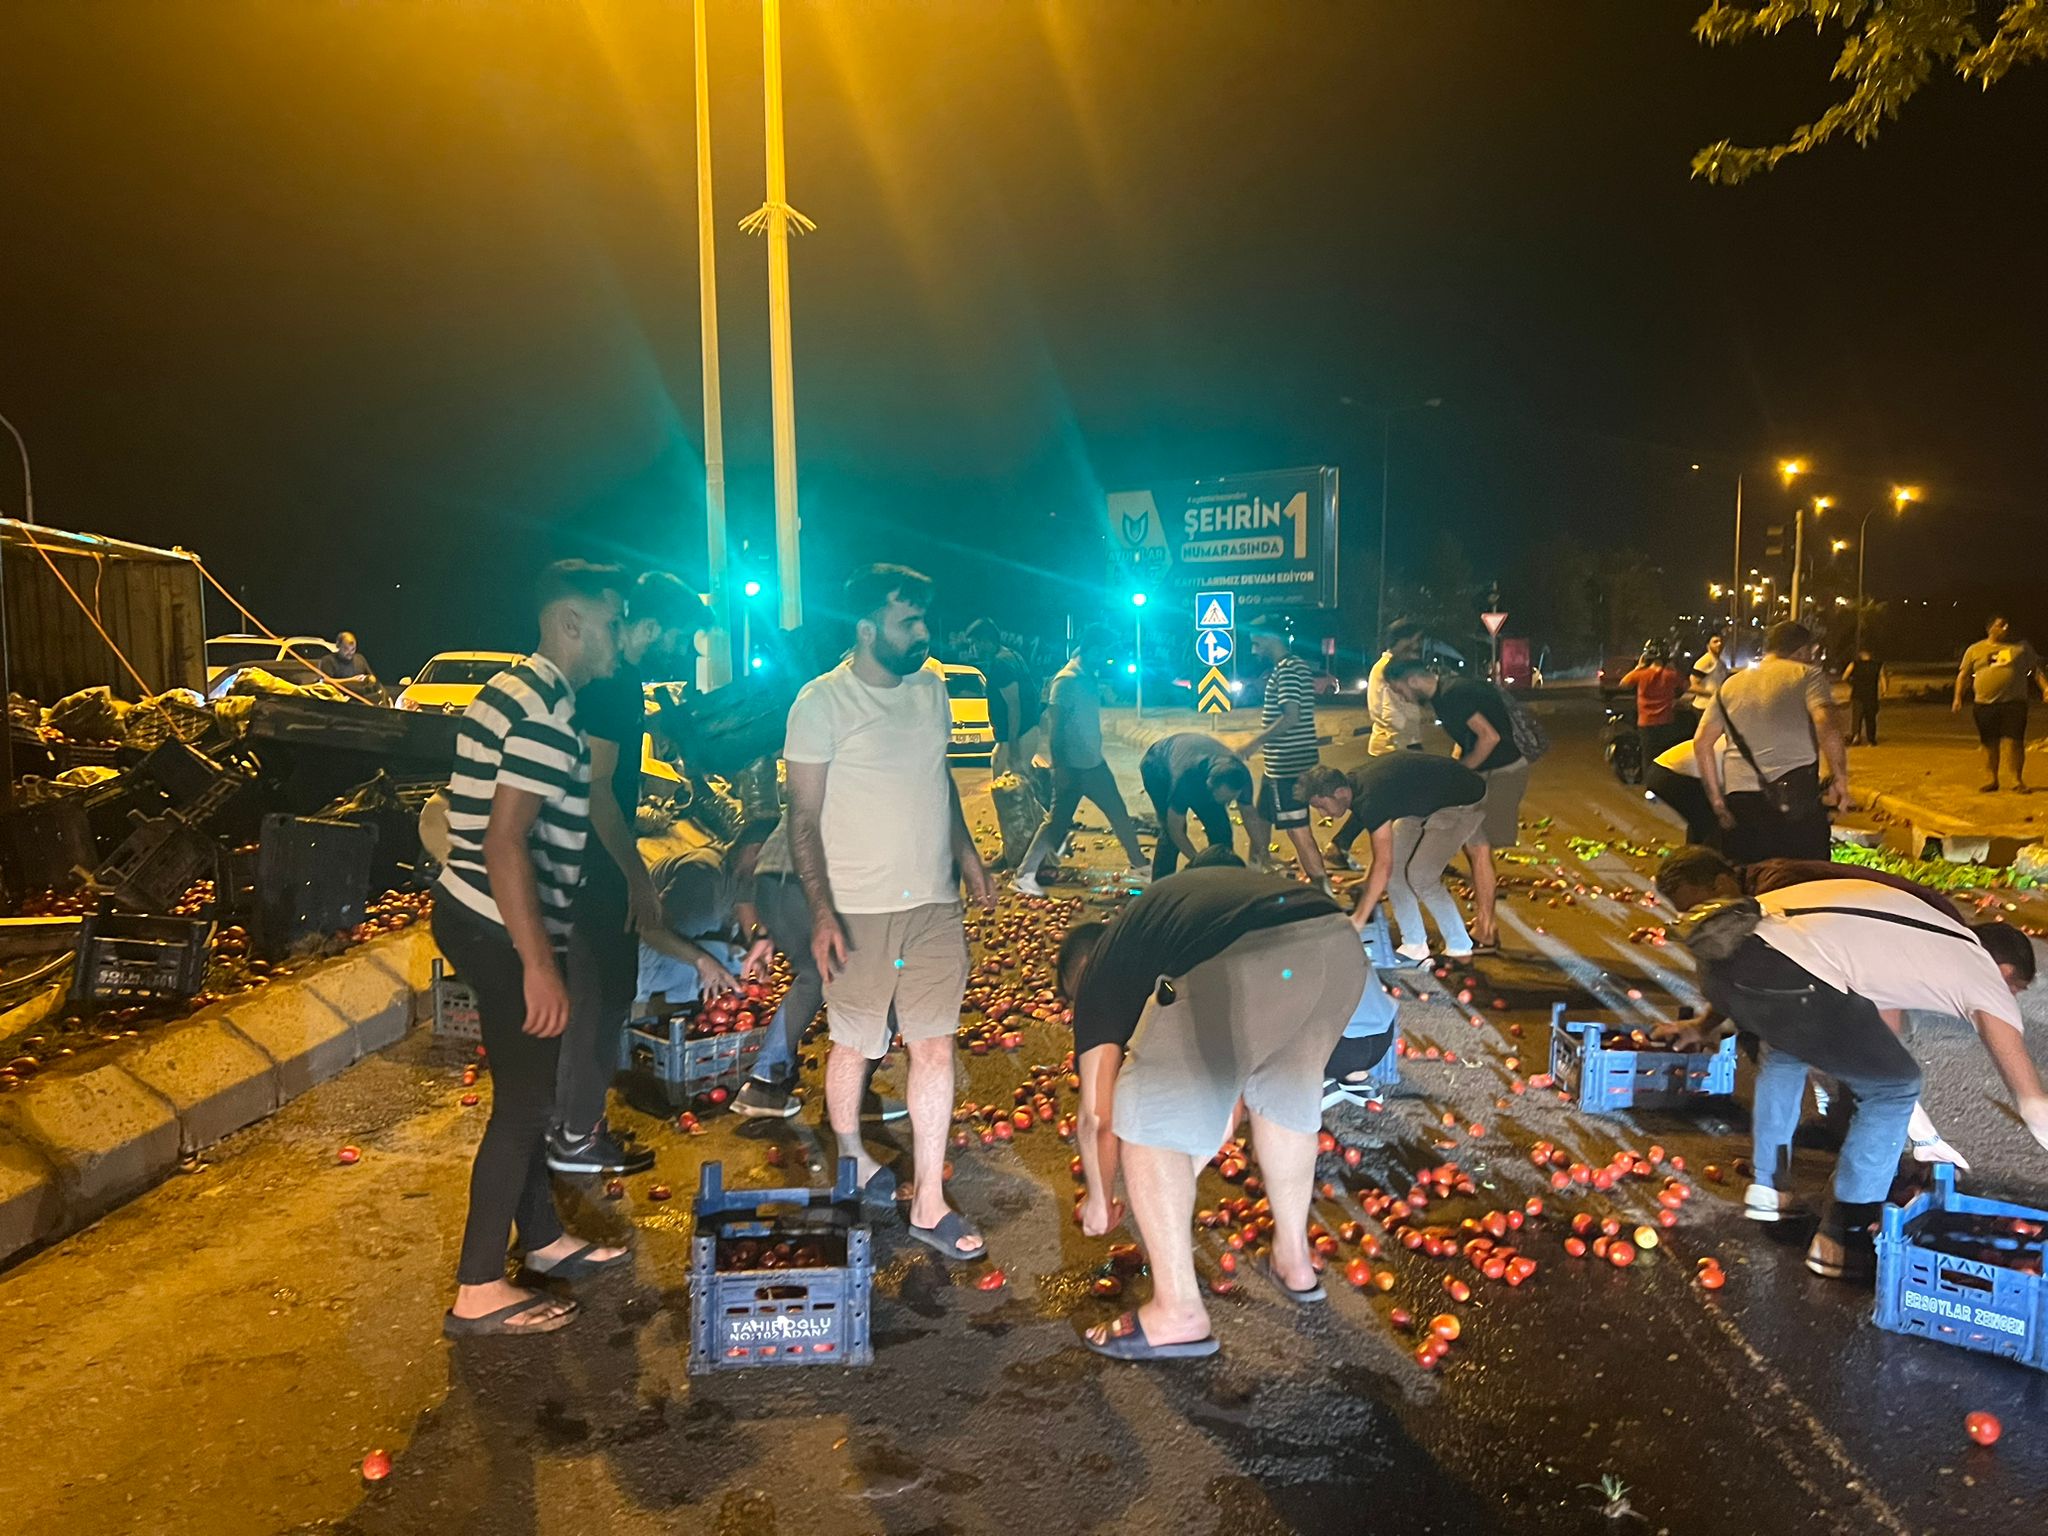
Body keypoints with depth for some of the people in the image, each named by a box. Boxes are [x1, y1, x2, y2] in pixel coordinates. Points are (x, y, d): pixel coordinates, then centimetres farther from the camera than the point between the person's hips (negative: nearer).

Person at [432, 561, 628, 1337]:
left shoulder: (520, 691, 14)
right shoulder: (544, 711, -19)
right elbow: (505, 844, -25)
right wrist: (538, 967, -25)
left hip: (481, 920, 10)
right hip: (501, 931, -10)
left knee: (528, 1089, 19)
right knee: (524, 1101, 0)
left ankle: (543, 1239, 33)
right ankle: (479, 1292, 10)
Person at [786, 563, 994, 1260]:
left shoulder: (931, 689, 7)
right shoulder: (822, 702, -10)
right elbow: (803, 817, -11)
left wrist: (966, 854, 17)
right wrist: (821, 912, -17)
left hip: (934, 903, 5)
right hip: (860, 911, -5)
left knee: (934, 1046, 5)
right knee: (853, 1046, 11)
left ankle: (929, 1205, 14)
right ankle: (851, 1157, 39)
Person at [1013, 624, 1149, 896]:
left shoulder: (1091, 677, 8)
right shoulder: (1067, 680, -18)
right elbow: (1055, 725, -20)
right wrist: (1059, 768, -22)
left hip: (1094, 763, 9)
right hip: (1072, 767, -9)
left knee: (1118, 813, 13)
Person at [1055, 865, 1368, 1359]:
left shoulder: (1102, 966, 25)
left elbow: (1097, 1115, 24)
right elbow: (1225, 1095, 48)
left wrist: (1100, 1198, 42)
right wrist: (1183, 1176, 56)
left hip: (1248, 965, -8)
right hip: (1340, 944, 8)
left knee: (1146, 1118, 13)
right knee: (1284, 1093, 34)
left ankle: (1179, 1313, 19)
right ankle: (1295, 1261, 48)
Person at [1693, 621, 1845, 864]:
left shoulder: (1731, 685, 17)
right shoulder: (1806, 675, 4)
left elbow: (1702, 742, 11)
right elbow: (1827, 725, -14)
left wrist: (1716, 800, 13)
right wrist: (1839, 778, -6)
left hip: (1739, 800, 4)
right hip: (1796, 796, -4)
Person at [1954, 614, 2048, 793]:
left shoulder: (2022, 647, 10)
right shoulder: (1975, 650, 8)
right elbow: (1963, 675, 10)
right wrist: (1958, 698, 0)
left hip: (2014, 702, 0)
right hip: (1985, 704, 0)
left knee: (2015, 741, -4)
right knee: (1989, 743, 4)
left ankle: (2017, 780, 5)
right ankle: (1991, 780, 14)